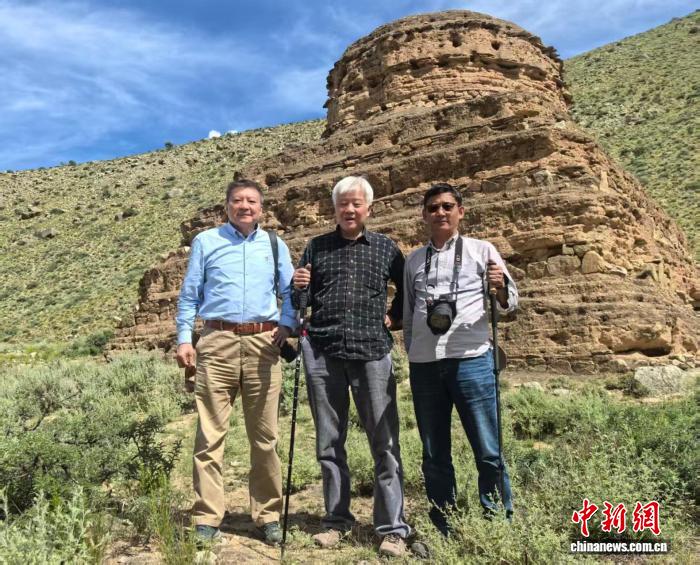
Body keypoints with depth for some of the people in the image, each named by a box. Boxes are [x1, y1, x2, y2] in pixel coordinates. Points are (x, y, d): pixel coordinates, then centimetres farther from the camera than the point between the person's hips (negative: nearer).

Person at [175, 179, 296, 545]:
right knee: (210, 434, 0)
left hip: (263, 344, 2)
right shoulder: (206, 241, 11)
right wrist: (184, 338, -1)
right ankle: (207, 518, 10)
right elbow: (189, 293, 8)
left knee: (264, 435, 6)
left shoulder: (275, 246, 15)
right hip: (217, 343, -1)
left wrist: (286, 324, -3)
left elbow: (289, 291, 15)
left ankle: (268, 517, 17)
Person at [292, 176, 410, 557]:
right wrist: (298, 288, -6)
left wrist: (396, 317, 9)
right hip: (322, 353, 2)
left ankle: (392, 528, 10)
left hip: (372, 352, -1)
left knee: (385, 443, 0)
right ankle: (336, 520, 24)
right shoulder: (316, 247, 12)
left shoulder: (386, 248, 10)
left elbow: (406, 289, 23)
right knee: (328, 443, 9)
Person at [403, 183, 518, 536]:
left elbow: (509, 304, 6)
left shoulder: (481, 251, 7)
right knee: (434, 455, 10)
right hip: (424, 364, 3)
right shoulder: (414, 260, 15)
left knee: (488, 451, -1)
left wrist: (500, 288, -15)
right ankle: (441, 530, 22)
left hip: (472, 360, -3)